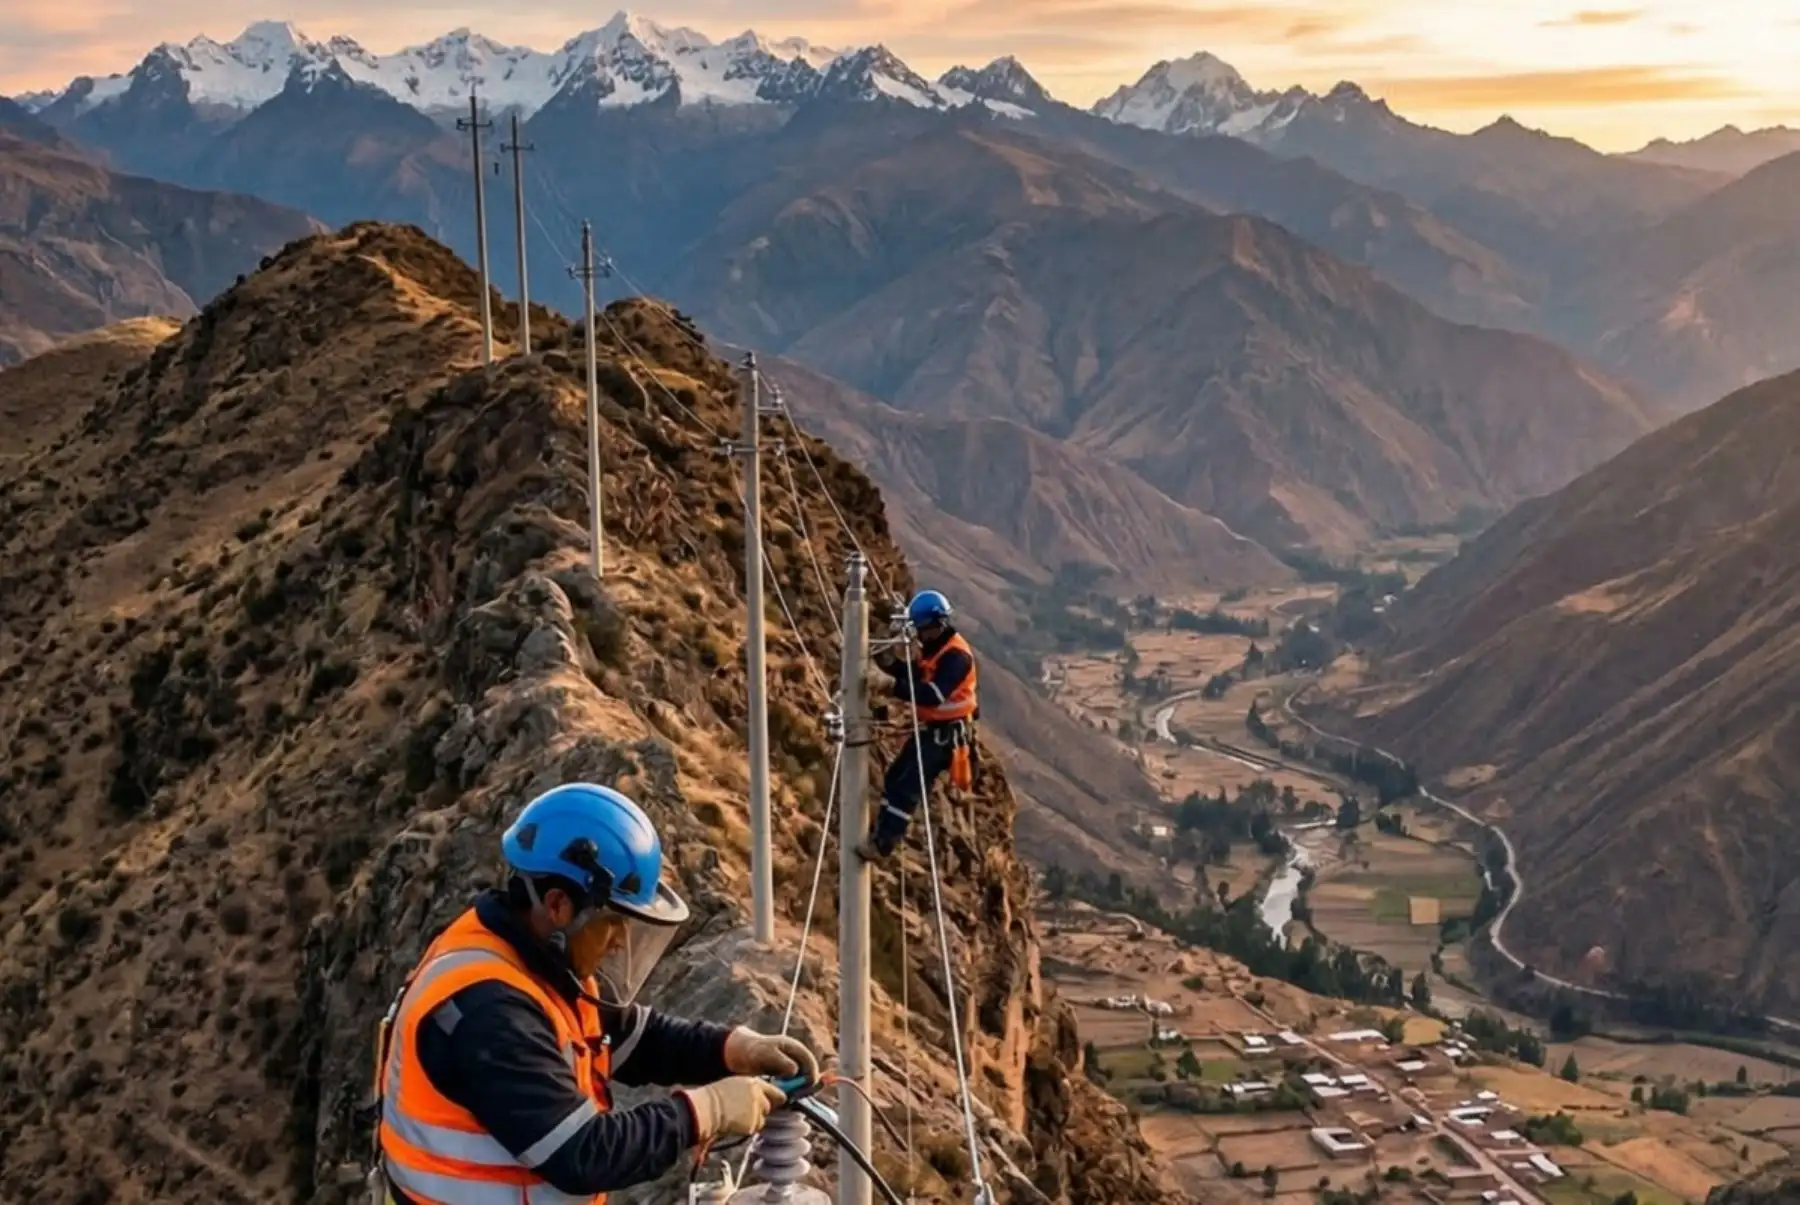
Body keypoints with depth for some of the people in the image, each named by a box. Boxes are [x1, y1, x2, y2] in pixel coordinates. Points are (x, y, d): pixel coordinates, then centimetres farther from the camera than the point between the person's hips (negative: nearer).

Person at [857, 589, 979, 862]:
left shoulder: (956, 655, -23)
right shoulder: (932, 648, 10)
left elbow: (934, 694, -32)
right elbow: (917, 676, 17)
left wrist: (896, 688, -29)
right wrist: (892, 665, -3)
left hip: (946, 733, -10)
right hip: (929, 728, 10)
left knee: (909, 786, -11)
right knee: (895, 776, 15)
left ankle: (882, 843, -9)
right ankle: (880, 833, 24)